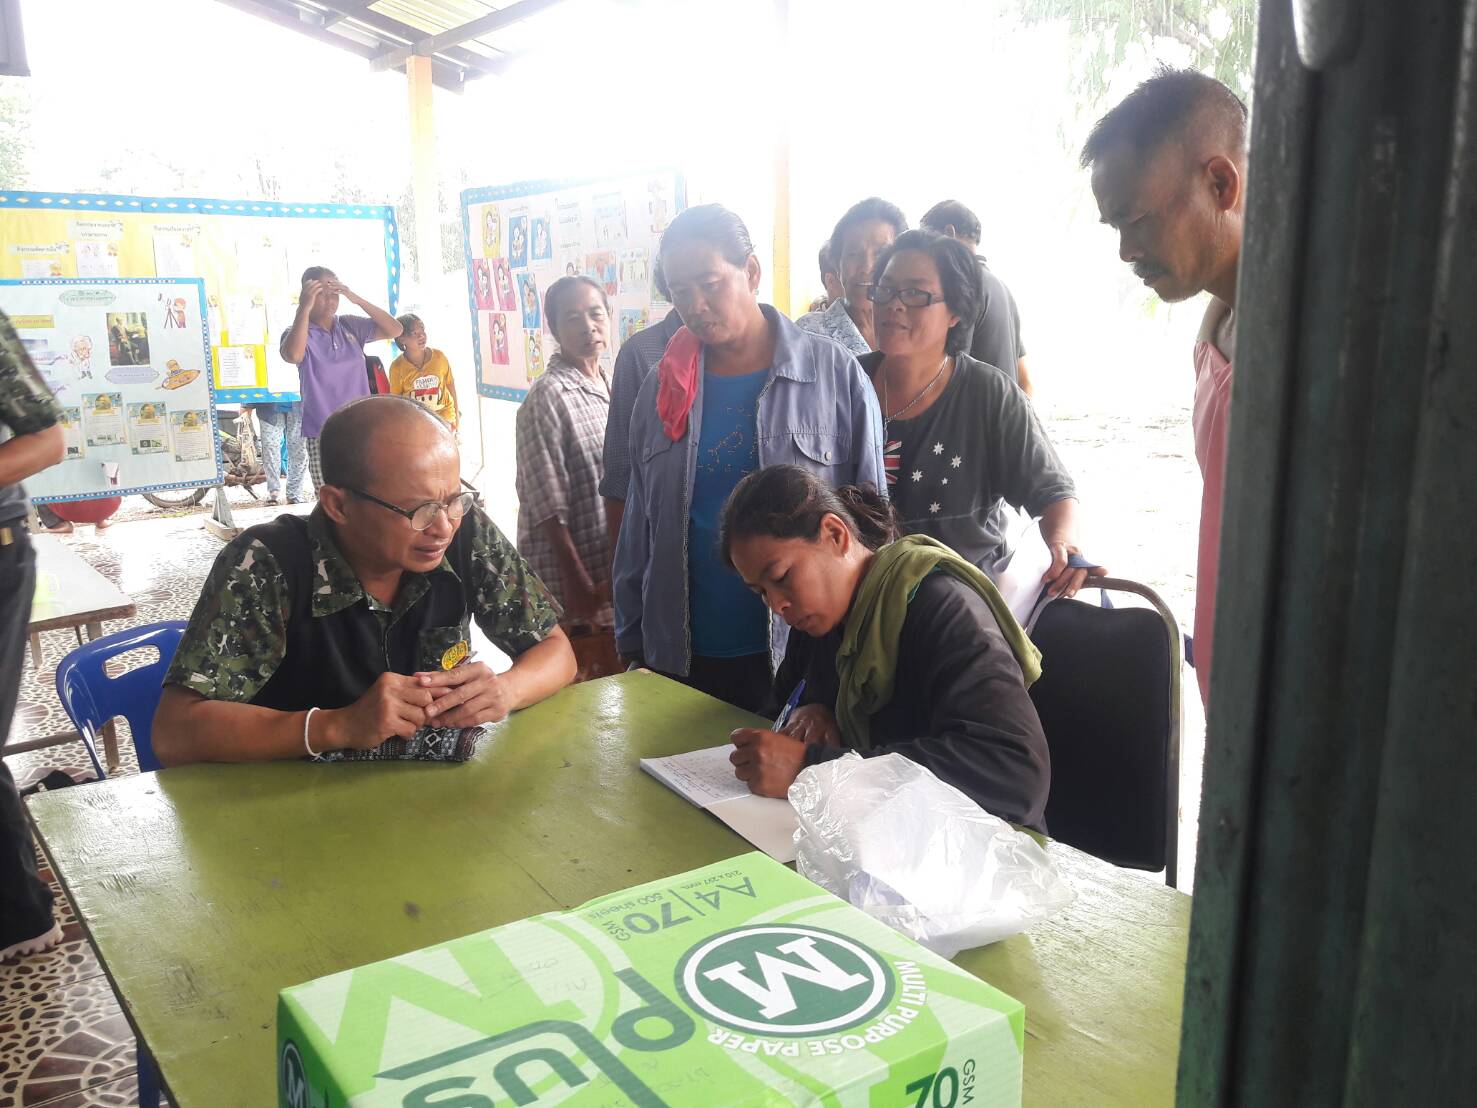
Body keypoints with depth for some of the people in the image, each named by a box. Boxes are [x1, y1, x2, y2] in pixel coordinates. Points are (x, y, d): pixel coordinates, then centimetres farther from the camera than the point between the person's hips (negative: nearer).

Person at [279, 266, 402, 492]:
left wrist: (358, 300, -9)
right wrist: (304, 308, -23)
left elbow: (395, 330, -2)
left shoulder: (350, 326, 8)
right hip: (323, 436, -3)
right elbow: (293, 355, -26)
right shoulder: (297, 332, -3)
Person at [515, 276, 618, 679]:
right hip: (570, 579, -7)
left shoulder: (610, 386, 8)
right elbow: (547, 507, -17)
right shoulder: (549, 396, -15)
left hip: (614, 571, 8)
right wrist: (579, 584, -17)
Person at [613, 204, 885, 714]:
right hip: (680, 659, 3)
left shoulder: (837, 377, -5)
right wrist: (632, 643, 9)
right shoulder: (661, 389, 6)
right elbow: (638, 532, 10)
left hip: (800, 658, -3)